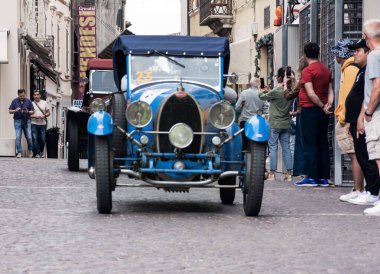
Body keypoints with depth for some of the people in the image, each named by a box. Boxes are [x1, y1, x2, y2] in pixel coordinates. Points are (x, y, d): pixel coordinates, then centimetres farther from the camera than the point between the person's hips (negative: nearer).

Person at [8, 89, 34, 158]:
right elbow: (10, 111, 6)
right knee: (18, 137, -7)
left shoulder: (28, 101, 6)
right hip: (17, 121, 0)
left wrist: (28, 112, -14)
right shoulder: (14, 101, 5)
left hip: (26, 121, 0)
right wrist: (15, 110, -15)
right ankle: (19, 153, -2)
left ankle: (30, 150, 22)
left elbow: (32, 112, 8)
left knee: (29, 137, -3)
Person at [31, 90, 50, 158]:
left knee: (43, 139, 3)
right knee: (35, 139, -7)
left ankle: (41, 152, 21)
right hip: (34, 124, -2)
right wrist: (35, 116, -15)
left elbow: (48, 113, 10)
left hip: (43, 124, 2)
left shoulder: (44, 103, 10)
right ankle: (36, 153, -3)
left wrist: (44, 115, -10)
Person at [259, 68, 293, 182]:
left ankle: (272, 173, -1)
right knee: (286, 148, 6)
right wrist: (267, 91, 21)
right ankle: (289, 173, 5)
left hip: (274, 125, -6)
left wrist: (262, 91, 20)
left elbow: (262, 96, -2)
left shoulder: (275, 91, -16)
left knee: (273, 148, 0)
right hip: (286, 124, 6)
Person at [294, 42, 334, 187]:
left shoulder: (308, 70, -12)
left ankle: (311, 177, -6)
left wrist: (322, 106, -9)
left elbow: (311, 94, -19)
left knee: (310, 145, -4)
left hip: (310, 110, -7)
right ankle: (324, 177, 9)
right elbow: (330, 91, 9)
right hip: (322, 112, 7)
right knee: (323, 144, 9)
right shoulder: (326, 70, 12)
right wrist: (328, 105, -5)